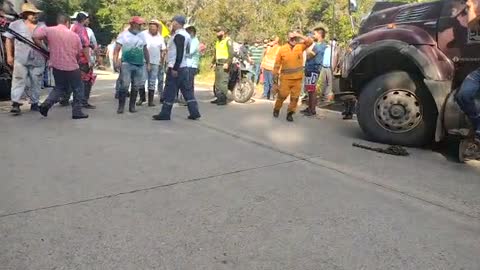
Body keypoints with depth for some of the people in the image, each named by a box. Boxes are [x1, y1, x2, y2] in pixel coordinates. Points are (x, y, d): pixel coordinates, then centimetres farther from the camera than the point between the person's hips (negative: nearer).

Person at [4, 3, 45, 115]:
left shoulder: (42, 27, 9)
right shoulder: (16, 25, 3)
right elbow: (9, 40, 6)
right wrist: (9, 55, 0)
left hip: (38, 60, 3)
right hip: (20, 59, -2)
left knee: (36, 83, 9)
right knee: (18, 81, -6)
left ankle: (34, 103, 20)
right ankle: (15, 103, -7)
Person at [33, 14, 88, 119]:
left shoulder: (49, 30, -2)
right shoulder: (74, 35, -3)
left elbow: (35, 36, -12)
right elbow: (79, 52, 3)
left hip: (56, 66, 3)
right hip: (72, 67, -3)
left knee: (59, 88, 21)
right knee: (78, 89, 11)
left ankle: (46, 104, 3)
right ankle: (77, 111, 10)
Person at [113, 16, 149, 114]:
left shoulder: (141, 36, 15)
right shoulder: (124, 35, 1)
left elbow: (145, 50, 21)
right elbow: (117, 48, -5)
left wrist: (148, 63, 16)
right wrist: (116, 60, -19)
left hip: (140, 65, 5)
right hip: (127, 64, -4)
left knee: (136, 87, 6)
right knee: (124, 86, -8)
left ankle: (132, 106, 14)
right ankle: (121, 106, -1)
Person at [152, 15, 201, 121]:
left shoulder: (178, 35, -14)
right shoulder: (186, 35, 16)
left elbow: (179, 53, -22)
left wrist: (174, 68, -22)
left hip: (175, 68, -10)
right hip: (183, 67, 10)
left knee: (170, 91, -2)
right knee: (187, 90, 9)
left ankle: (165, 114, 4)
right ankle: (194, 112, 9)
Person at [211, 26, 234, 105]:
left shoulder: (228, 41, -7)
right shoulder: (218, 41, 21)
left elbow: (231, 53, -16)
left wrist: (227, 63, -24)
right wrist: (213, 62, 27)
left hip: (224, 64, -9)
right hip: (218, 64, 9)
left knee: (223, 82, -13)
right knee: (217, 82, 10)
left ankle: (223, 99, -11)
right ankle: (219, 98, 16)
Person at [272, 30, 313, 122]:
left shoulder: (300, 47, 3)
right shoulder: (282, 49, -3)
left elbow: (310, 42, -11)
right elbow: (277, 64, 0)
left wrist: (299, 35, -15)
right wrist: (275, 77, -1)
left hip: (298, 78, 2)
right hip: (285, 78, -2)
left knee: (295, 97, 4)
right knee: (282, 95, 2)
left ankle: (290, 113, 16)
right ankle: (276, 109, 26)